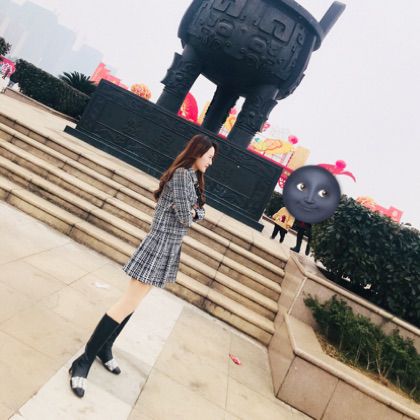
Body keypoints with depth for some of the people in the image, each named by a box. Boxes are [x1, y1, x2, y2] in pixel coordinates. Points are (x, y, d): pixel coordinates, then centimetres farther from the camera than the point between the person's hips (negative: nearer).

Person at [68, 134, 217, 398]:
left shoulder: (193, 177, 15)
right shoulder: (182, 174, -16)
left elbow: (200, 214, 15)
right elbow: (185, 218, -19)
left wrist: (193, 212, -5)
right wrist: (190, 213, 2)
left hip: (171, 246, 10)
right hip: (162, 243, -10)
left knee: (134, 302, 15)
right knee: (130, 302, -9)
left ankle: (104, 349, 27)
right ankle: (83, 361, -1)